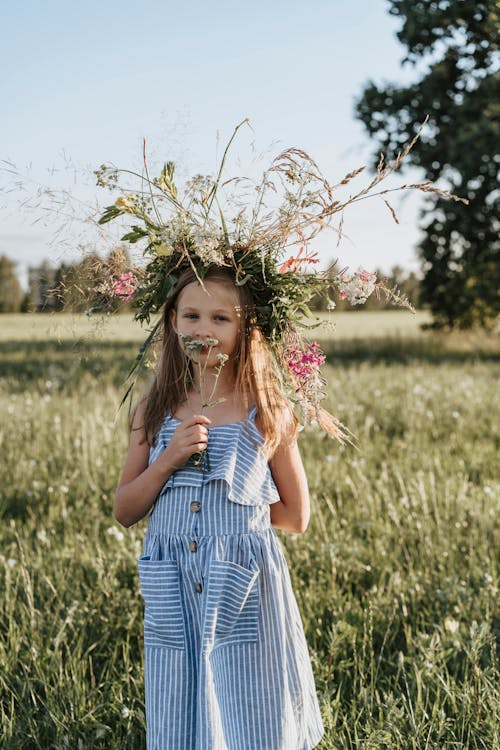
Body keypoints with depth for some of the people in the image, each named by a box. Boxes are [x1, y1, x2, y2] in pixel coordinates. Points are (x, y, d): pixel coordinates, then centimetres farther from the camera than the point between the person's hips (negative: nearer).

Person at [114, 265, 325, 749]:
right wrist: (168, 460, -10)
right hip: (173, 594, 2)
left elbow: (295, 518, 3)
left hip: (246, 591, -2)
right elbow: (124, 512, 4)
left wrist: (236, 496, -3)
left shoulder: (267, 414, -4)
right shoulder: (155, 412, 3)